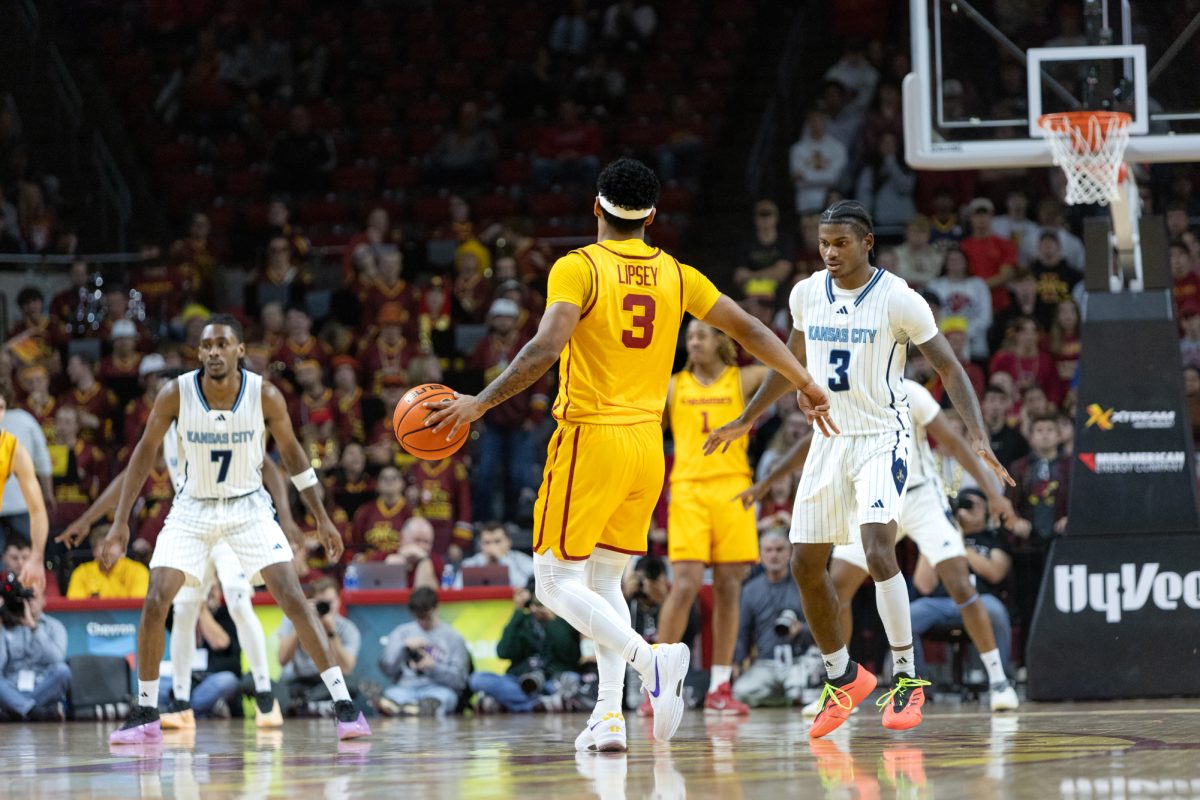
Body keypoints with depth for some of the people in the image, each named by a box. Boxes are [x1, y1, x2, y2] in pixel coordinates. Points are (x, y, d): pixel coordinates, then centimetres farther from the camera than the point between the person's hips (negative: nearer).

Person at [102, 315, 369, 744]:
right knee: (154, 603, -10)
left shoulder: (265, 396, -18)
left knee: (293, 599, -14)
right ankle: (146, 714, 5)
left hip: (249, 507, -1)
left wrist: (322, 518, 0)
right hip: (193, 508, 1)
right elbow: (145, 452, -5)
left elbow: (291, 451, -1)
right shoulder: (177, 394, -18)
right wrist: (121, 523, -7)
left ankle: (343, 704, -11)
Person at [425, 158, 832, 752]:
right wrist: (805, 385, 24)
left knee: (558, 581, -1)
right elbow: (748, 329, 12)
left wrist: (479, 404, -17)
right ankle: (610, 716, 5)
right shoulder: (675, 275, 8)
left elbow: (546, 348, -21)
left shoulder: (578, 269, -8)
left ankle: (650, 658, -25)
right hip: (647, 443, 6)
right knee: (604, 580, 16)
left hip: (590, 437, -6)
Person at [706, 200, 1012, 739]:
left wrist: (978, 436, -24)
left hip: (882, 440, -6)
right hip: (830, 440, 6)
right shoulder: (807, 295, 2)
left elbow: (948, 367, -11)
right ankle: (843, 679, 26)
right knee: (805, 565, 6)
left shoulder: (898, 299, -14)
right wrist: (747, 420, 25)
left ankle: (907, 679, -15)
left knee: (878, 551, -25)